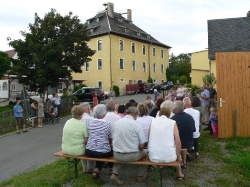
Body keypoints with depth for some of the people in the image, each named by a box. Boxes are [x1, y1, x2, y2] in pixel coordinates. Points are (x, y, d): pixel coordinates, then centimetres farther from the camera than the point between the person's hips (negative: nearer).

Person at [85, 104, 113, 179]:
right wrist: (109, 143, 23)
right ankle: (111, 169, 41)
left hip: (89, 151, 4)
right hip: (103, 152, -3)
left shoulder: (90, 123, 0)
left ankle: (96, 170, 14)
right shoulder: (107, 124, -10)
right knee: (112, 150, 27)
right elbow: (110, 140, 1)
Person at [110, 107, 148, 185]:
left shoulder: (115, 123, -2)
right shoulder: (137, 125, -13)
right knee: (145, 152, 25)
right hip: (132, 156, -3)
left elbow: (112, 139, 9)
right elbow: (142, 146, -12)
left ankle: (115, 174, 17)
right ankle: (140, 176, 35)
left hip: (116, 155, 3)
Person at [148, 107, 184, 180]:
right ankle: (179, 173, 43)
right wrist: (178, 157, 6)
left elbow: (149, 139, 10)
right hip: (169, 157, -2)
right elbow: (178, 142, -8)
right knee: (177, 151, 33)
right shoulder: (172, 122, -1)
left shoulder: (153, 121, 5)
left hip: (153, 157, 2)